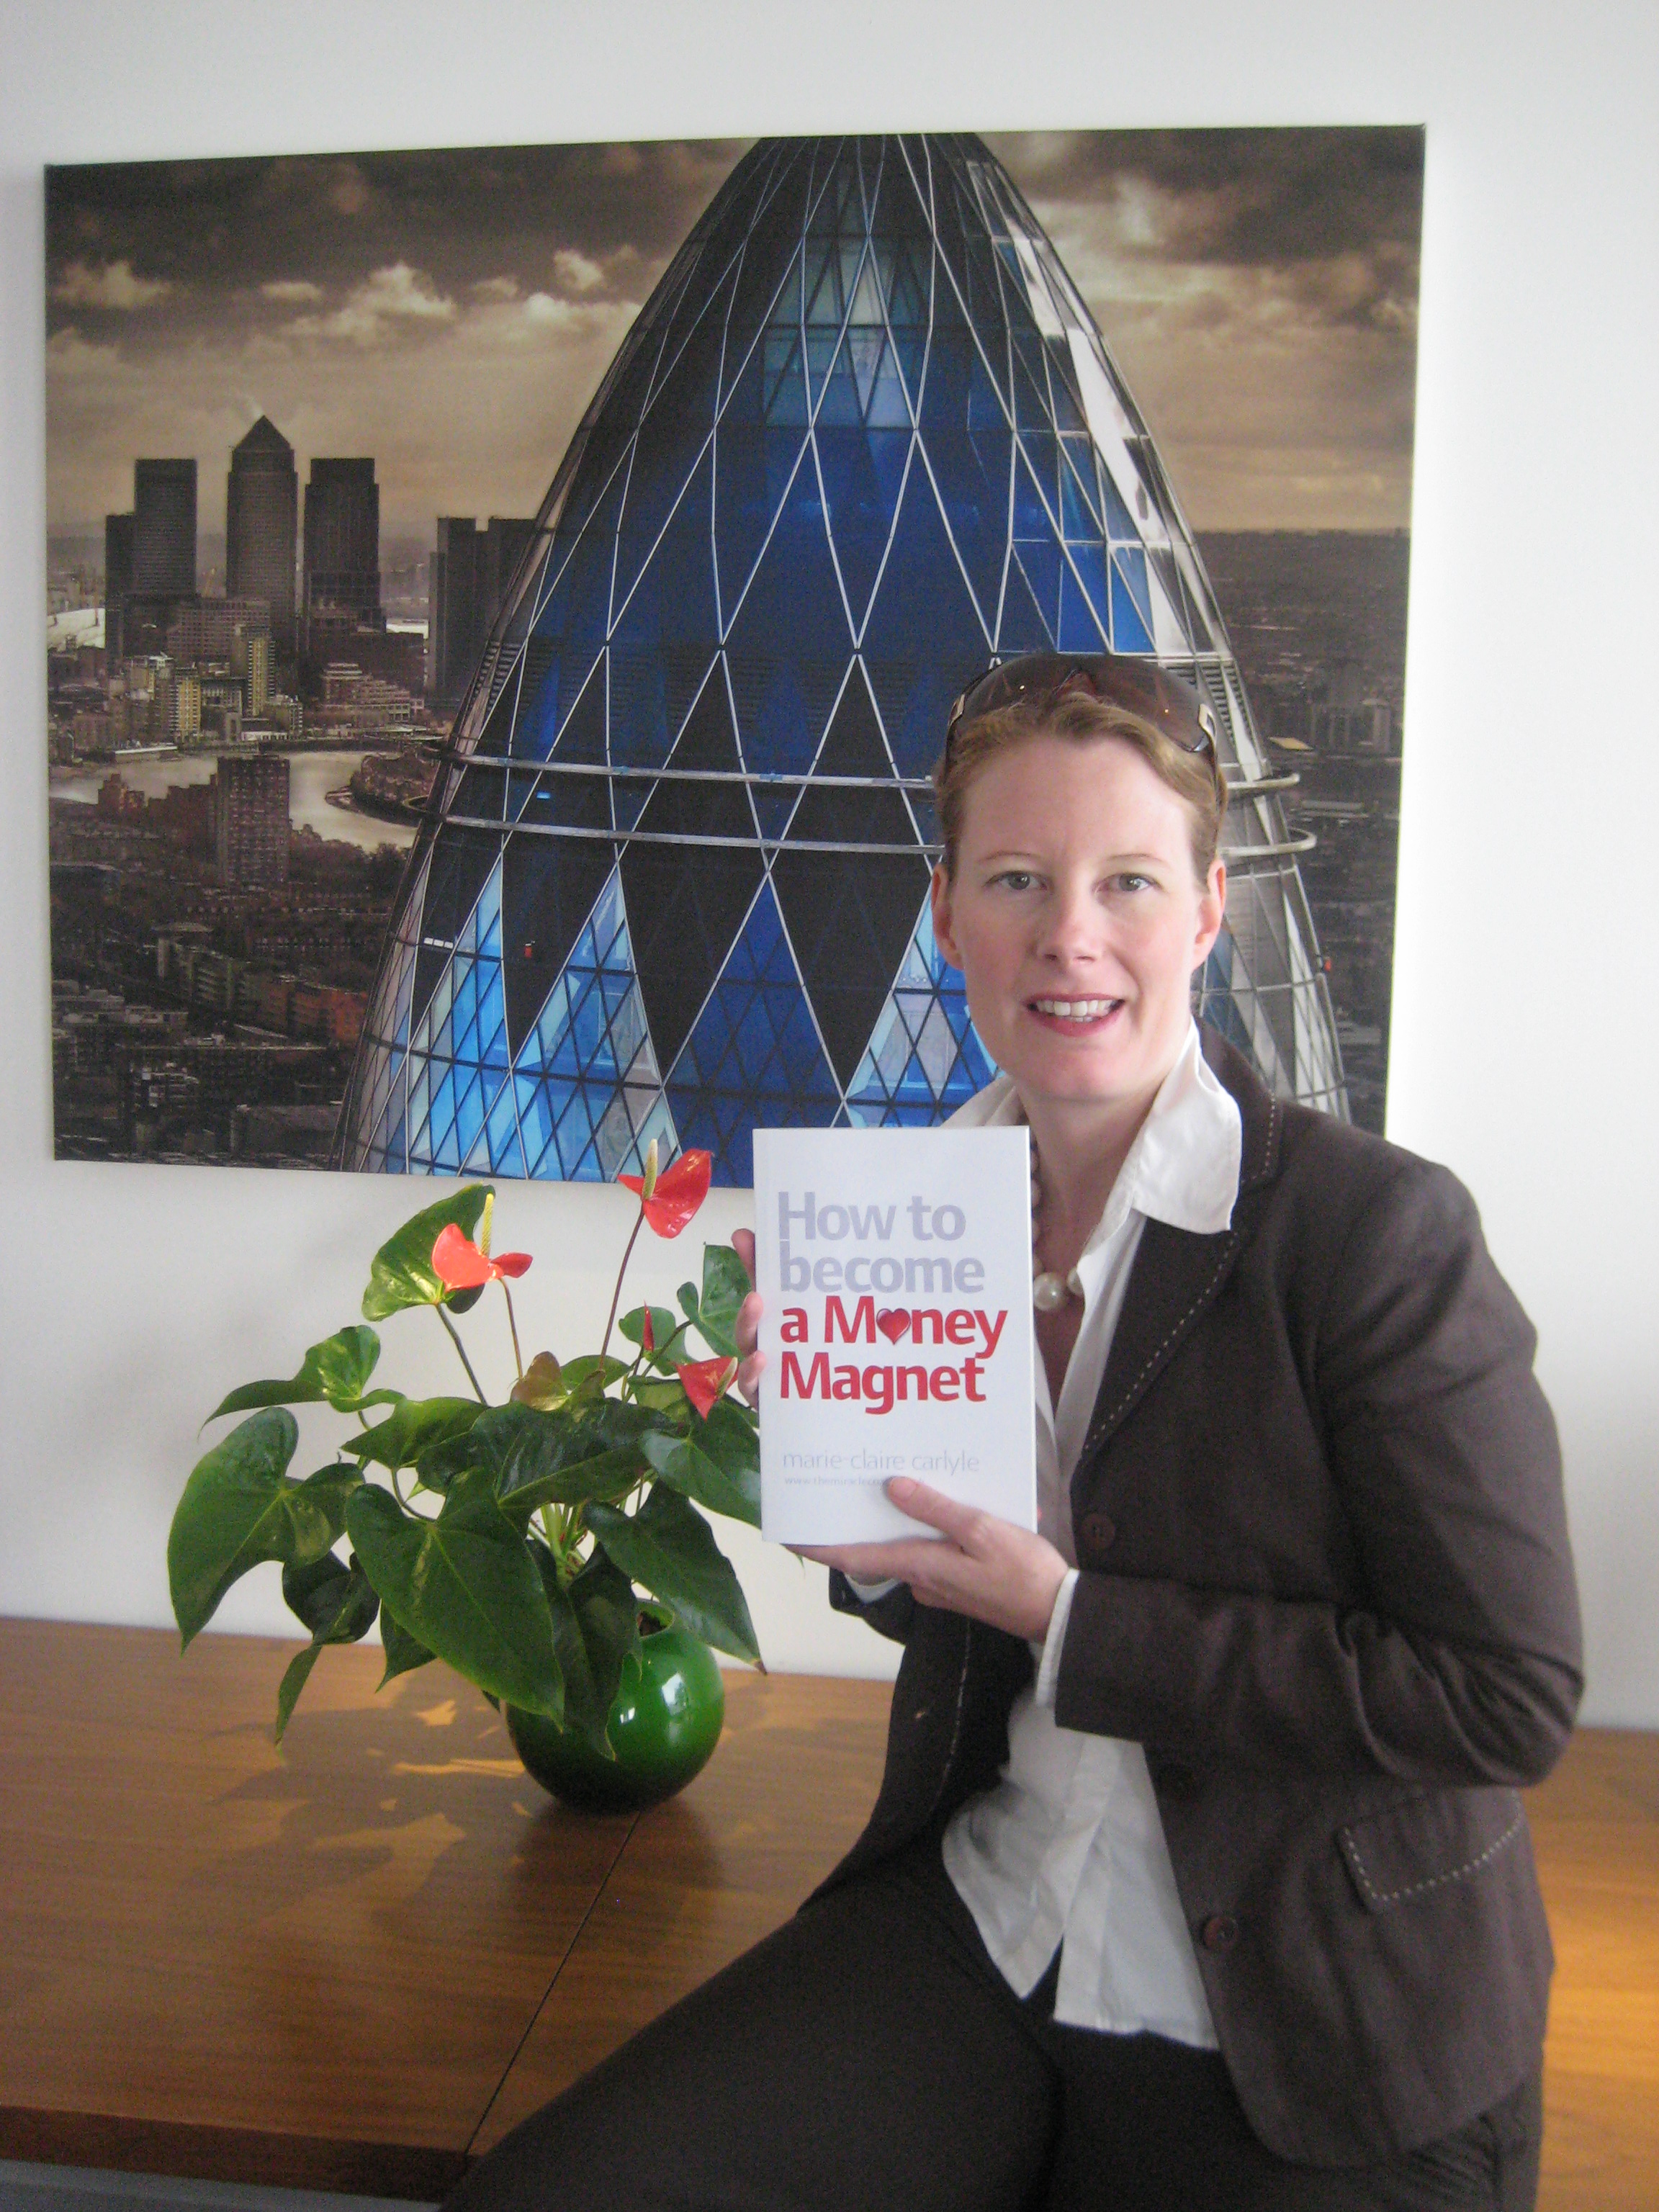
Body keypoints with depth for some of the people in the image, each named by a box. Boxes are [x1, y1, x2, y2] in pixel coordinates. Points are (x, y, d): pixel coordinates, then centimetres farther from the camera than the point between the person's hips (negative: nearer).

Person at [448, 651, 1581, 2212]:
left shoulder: (1379, 1229, -18)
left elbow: (1510, 1700, -19)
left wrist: (1070, 1618, -20)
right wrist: (860, 1529, -10)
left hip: (1313, 2068, -4)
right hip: (978, 1929, 5)